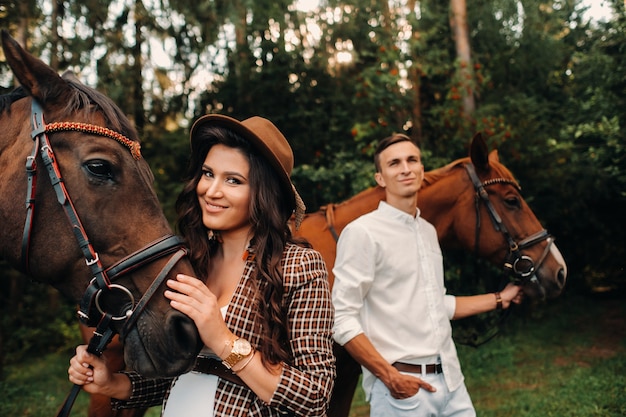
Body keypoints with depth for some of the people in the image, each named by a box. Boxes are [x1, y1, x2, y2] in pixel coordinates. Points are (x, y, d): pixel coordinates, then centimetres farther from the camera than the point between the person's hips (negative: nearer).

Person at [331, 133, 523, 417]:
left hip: (450, 379, 7)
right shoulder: (362, 232, -12)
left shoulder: (429, 231, 12)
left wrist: (499, 299, 22)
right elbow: (342, 319, -15)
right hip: (401, 387, -6)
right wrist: (390, 376, -19)